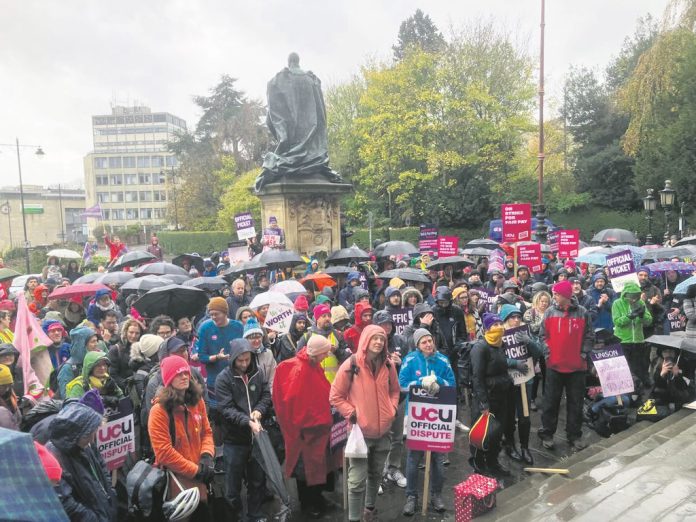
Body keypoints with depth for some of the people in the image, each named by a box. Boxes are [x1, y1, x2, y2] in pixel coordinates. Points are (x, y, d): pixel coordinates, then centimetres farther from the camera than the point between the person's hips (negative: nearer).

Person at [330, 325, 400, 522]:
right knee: (357, 480, -3)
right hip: (360, 430, -5)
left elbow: (394, 390, 16)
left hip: (383, 430, 5)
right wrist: (351, 413, -14)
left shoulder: (388, 365, -1)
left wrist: (392, 408, 0)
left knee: (376, 474, 21)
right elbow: (335, 396, -7)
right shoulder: (351, 365, -15)